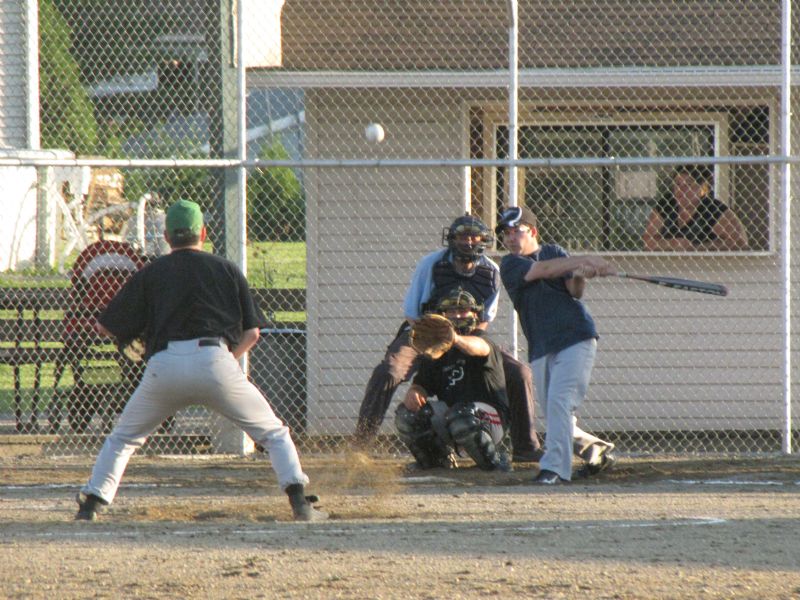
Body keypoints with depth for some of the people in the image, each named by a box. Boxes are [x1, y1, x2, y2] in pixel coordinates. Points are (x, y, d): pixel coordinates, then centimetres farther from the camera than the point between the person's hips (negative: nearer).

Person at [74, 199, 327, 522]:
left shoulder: (150, 274, 14)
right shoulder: (226, 269, 15)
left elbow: (105, 327, 16)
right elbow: (252, 332, 12)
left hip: (164, 366, 1)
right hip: (216, 360, -1)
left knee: (123, 437, 22)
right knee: (272, 432, 13)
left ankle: (91, 504, 11)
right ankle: (299, 501, -2)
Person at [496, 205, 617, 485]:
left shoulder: (555, 252, 9)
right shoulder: (510, 265, 5)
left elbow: (575, 291, -2)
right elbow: (544, 270, -12)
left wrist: (579, 277, -25)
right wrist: (585, 261, -19)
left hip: (576, 338, -3)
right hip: (540, 350, 3)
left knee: (560, 402, -19)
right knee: (554, 417, 5)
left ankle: (555, 467, -23)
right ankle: (597, 450, 27)